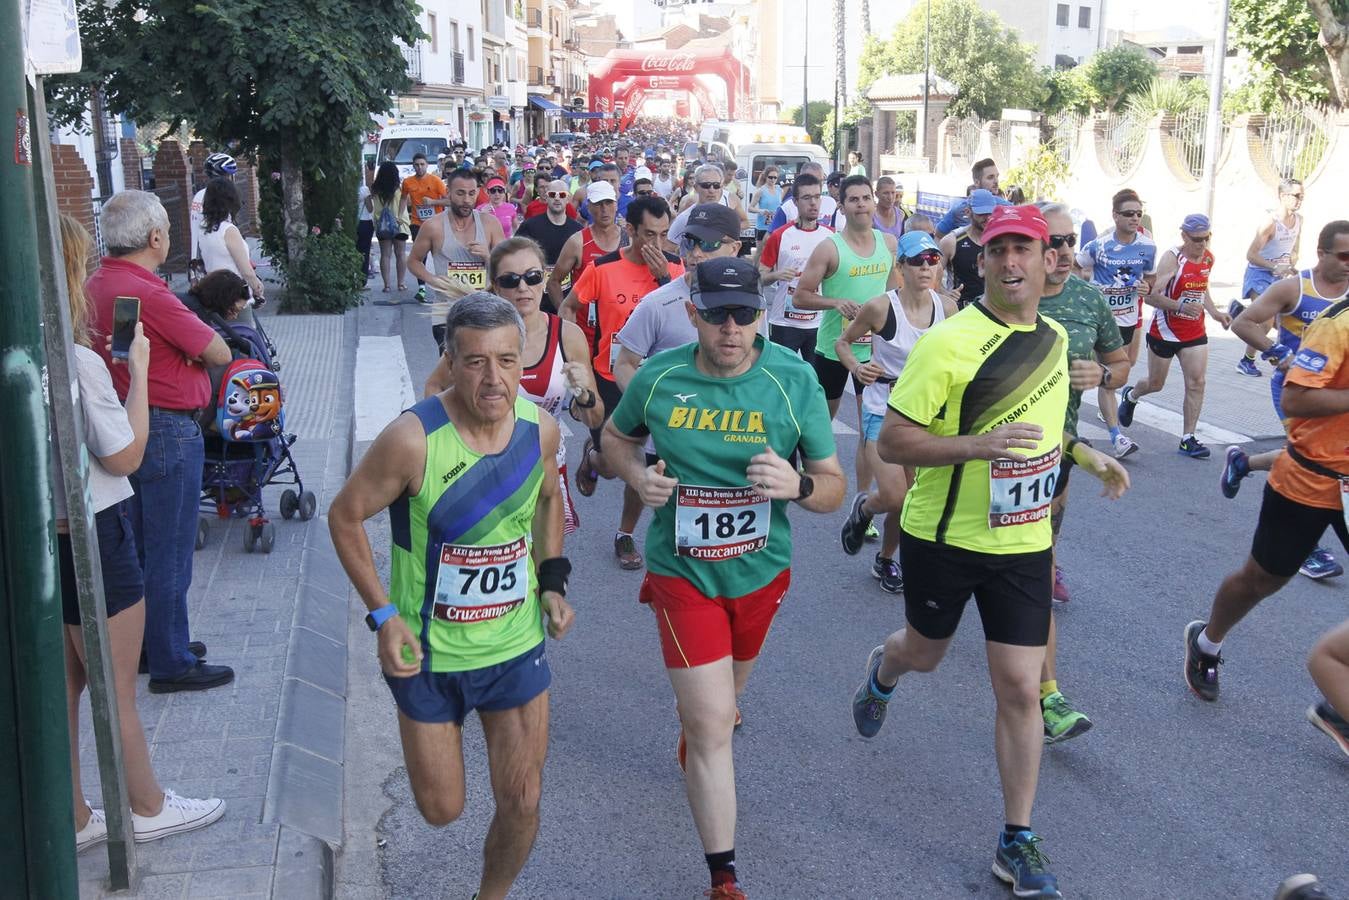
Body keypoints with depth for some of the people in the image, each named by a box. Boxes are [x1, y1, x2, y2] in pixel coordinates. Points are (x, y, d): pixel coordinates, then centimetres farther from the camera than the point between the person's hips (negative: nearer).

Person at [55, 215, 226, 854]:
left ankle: (71, 819, 31)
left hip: (40, 536, 8)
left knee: (62, 687, 18)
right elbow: (126, 456, -16)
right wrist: (138, 369, -10)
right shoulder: (77, 361, -23)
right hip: (91, 538, -7)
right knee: (116, 692, 10)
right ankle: (148, 809, 29)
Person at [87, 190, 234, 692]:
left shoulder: (95, 287, 5)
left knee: (142, 547, 20)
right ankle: (172, 665, 12)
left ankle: (150, 645, 33)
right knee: (169, 553, 1)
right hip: (168, 432, -9)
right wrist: (194, 342, 4)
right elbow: (220, 354, -16)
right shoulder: (148, 294, -23)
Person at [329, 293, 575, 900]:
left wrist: (552, 581, 1)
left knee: (521, 804, 8)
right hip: (429, 652, -3)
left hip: (517, 647, 3)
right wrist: (383, 615, -16)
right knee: (441, 810, 12)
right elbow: (345, 516, -11)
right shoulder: (413, 440, -24)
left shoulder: (540, 428, -10)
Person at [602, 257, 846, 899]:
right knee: (713, 724, -7)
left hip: (759, 571, 2)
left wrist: (797, 486, -32)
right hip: (683, 573, -2)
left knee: (729, 684, 28)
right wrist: (638, 475, -12)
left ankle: (692, 715, 66)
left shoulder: (794, 380, -15)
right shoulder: (658, 378, -12)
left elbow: (834, 488, -9)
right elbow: (615, 437, 9)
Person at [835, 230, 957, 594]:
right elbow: (843, 341, -2)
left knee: (906, 499, 9)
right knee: (893, 496, -17)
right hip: (883, 409, -4)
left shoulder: (947, 307, -4)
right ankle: (862, 509, 21)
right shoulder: (880, 307, -16)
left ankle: (885, 560, 35)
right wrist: (856, 367, -20)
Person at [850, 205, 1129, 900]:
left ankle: (1017, 844, 15)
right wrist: (977, 445, -31)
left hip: (1023, 543, 4)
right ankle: (881, 674, 60)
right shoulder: (949, 341, -18)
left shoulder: (1053, 338, 4)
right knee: (924, 651, 21)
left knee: (1019, 689, 1)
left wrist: (1086, 455, 12)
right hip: (942, 537, -3)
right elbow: (891, 441, -20)